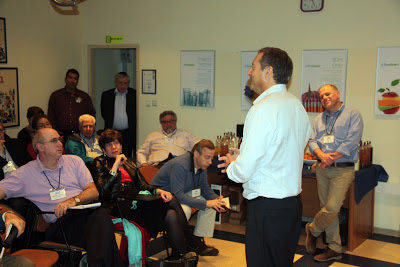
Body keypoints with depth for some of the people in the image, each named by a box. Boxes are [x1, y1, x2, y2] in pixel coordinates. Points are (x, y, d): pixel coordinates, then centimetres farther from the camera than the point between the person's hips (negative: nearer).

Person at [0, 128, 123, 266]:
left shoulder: (74, 161, 20)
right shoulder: (25, 173, 13)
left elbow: (94, 192, 11)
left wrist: (74, 200, -11)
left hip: (87, 212, 4)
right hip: (59, 223, -3)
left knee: (101, 214, -36)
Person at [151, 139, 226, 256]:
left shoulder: (202, 164, -4)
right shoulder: (180, 165, -31)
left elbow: (204, 187, 7)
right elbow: (178, 196, -36)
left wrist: (216, 199, -14)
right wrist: (206, 203, -37)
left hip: (179, 194, 9)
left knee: (212, 203, -4)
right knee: (184, 209, -37)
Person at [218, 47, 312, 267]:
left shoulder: (263, 109, -18)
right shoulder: (297, 105, 9)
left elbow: (244, 170, -19)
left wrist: (231, 166, 3)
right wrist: (242, 157, 17)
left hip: (267, 208, -9)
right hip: (293, 202, 9)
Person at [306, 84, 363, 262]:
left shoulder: (352, 115, -2)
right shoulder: (319, 119, 14)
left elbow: (351, 142, -12)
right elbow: (313, 141, 5)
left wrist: (330, 158, -14)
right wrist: (322, 155, -16)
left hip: (342, 169, -5)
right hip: (322, 169, 5)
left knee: (332, 208, -13)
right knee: (327, 208, 7)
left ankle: (312, 230, 15)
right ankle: (334, 249, 17)